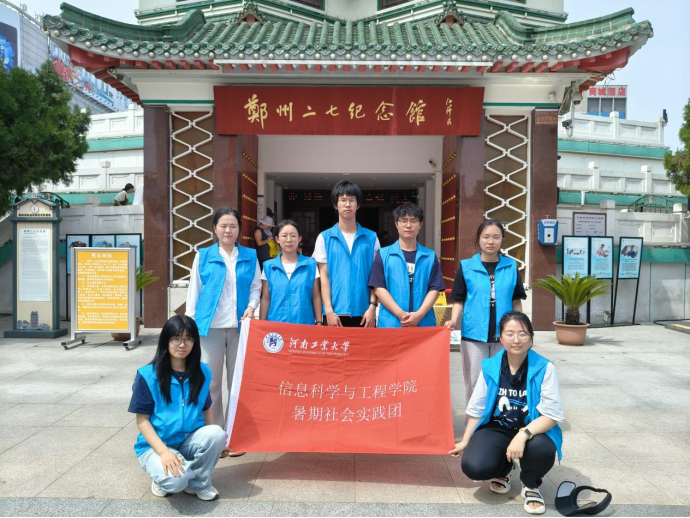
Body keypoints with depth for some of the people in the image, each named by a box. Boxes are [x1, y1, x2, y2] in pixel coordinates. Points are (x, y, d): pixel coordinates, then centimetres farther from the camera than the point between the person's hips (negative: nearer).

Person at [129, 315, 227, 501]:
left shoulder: (203, 371, -1)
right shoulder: (148, 375, -12)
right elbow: (142, 420, -11)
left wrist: (215, 440, -7)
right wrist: (164, 451, -24)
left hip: (190, 441, 3)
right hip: (156, 444, -3)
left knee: (217, 434, -29)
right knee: (175, 480, -33)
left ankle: (198, 483, -1)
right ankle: (164, 478, 7)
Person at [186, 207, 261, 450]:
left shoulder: (250, 256, 7)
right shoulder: (203, 256, 5)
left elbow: (256, 287, 10)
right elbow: (194, 290, 7)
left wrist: (251, 306, -9)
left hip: (239, 326, 1)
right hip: (211, 326, -1)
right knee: (211, 381, 3)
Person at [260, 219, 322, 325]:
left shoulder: (310, 265, 3)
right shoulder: (269, 266, 5)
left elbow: (316, 297, 5)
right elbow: (266, 299, 7)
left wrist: (319, 323, 2)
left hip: (304, 324, 0)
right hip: (275, 325, 1)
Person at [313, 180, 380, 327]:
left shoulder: (371, 238, 6)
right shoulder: (324, 238, 4)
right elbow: (324, 276, 1)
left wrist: (372, 306, -4)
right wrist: (329, 310, -7)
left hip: (363, 312, 1)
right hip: (335, 312, -1)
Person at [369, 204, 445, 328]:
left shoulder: (430, 257, 9)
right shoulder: (383, 254, 4)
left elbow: (434, 289, 4)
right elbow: (379, 288, -2)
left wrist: (419, 314, -12)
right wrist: (400, 314, -13)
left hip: (424, 323, 2)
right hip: (390, 324, -1)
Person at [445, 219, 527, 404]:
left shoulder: (511, 266, 4)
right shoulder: (466, 266, -1)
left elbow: (516, 302, 10)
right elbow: (459, 300, 1)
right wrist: (454, 320, -15)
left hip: (503, 337, 2)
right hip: (473, 335, -1)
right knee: (473, 383, 8)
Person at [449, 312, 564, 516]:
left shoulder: (544, 368, -14)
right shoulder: (490, 367, -6)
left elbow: (553, 414, -17)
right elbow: (476, 408, 5)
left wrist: (523, 435, -32)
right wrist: (466, 441, 9)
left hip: (532, 430, -1)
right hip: (497, 428, 2)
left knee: (542, 449, -36)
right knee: (473, 466, -23)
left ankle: (531, 486, 3)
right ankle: (504, 469, 18)